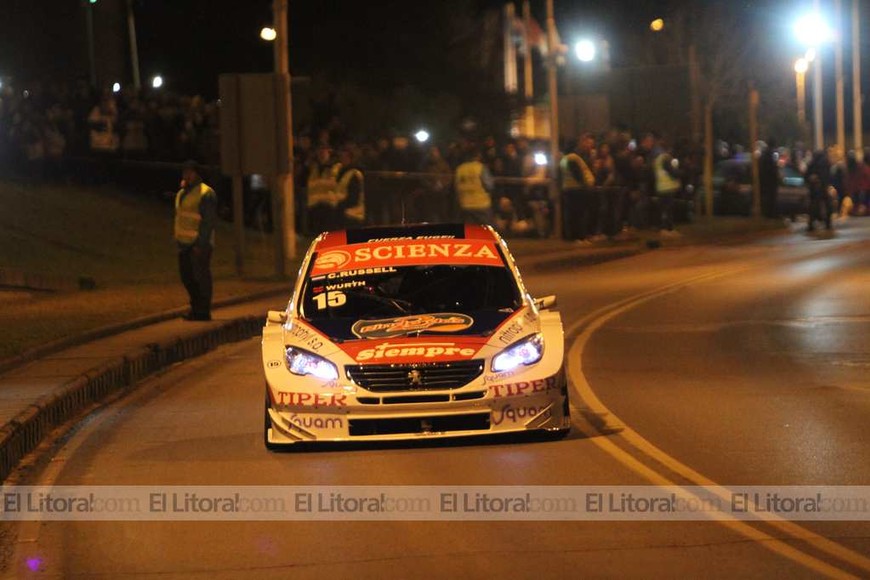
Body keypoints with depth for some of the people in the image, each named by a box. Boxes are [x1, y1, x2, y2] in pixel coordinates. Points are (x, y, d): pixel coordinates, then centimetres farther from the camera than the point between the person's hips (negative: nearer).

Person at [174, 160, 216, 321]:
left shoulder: (205, 193, -10)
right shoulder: (181, 193, 18)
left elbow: (209, 221, -15)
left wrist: (201, 244, -20)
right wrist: (178, 241, 15)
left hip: (199, 244, -9)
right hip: (185, 243, 9)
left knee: (201, 276, -5)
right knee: (186, 276, 11)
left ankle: (203, 312, -1)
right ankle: (196, 308, 22)